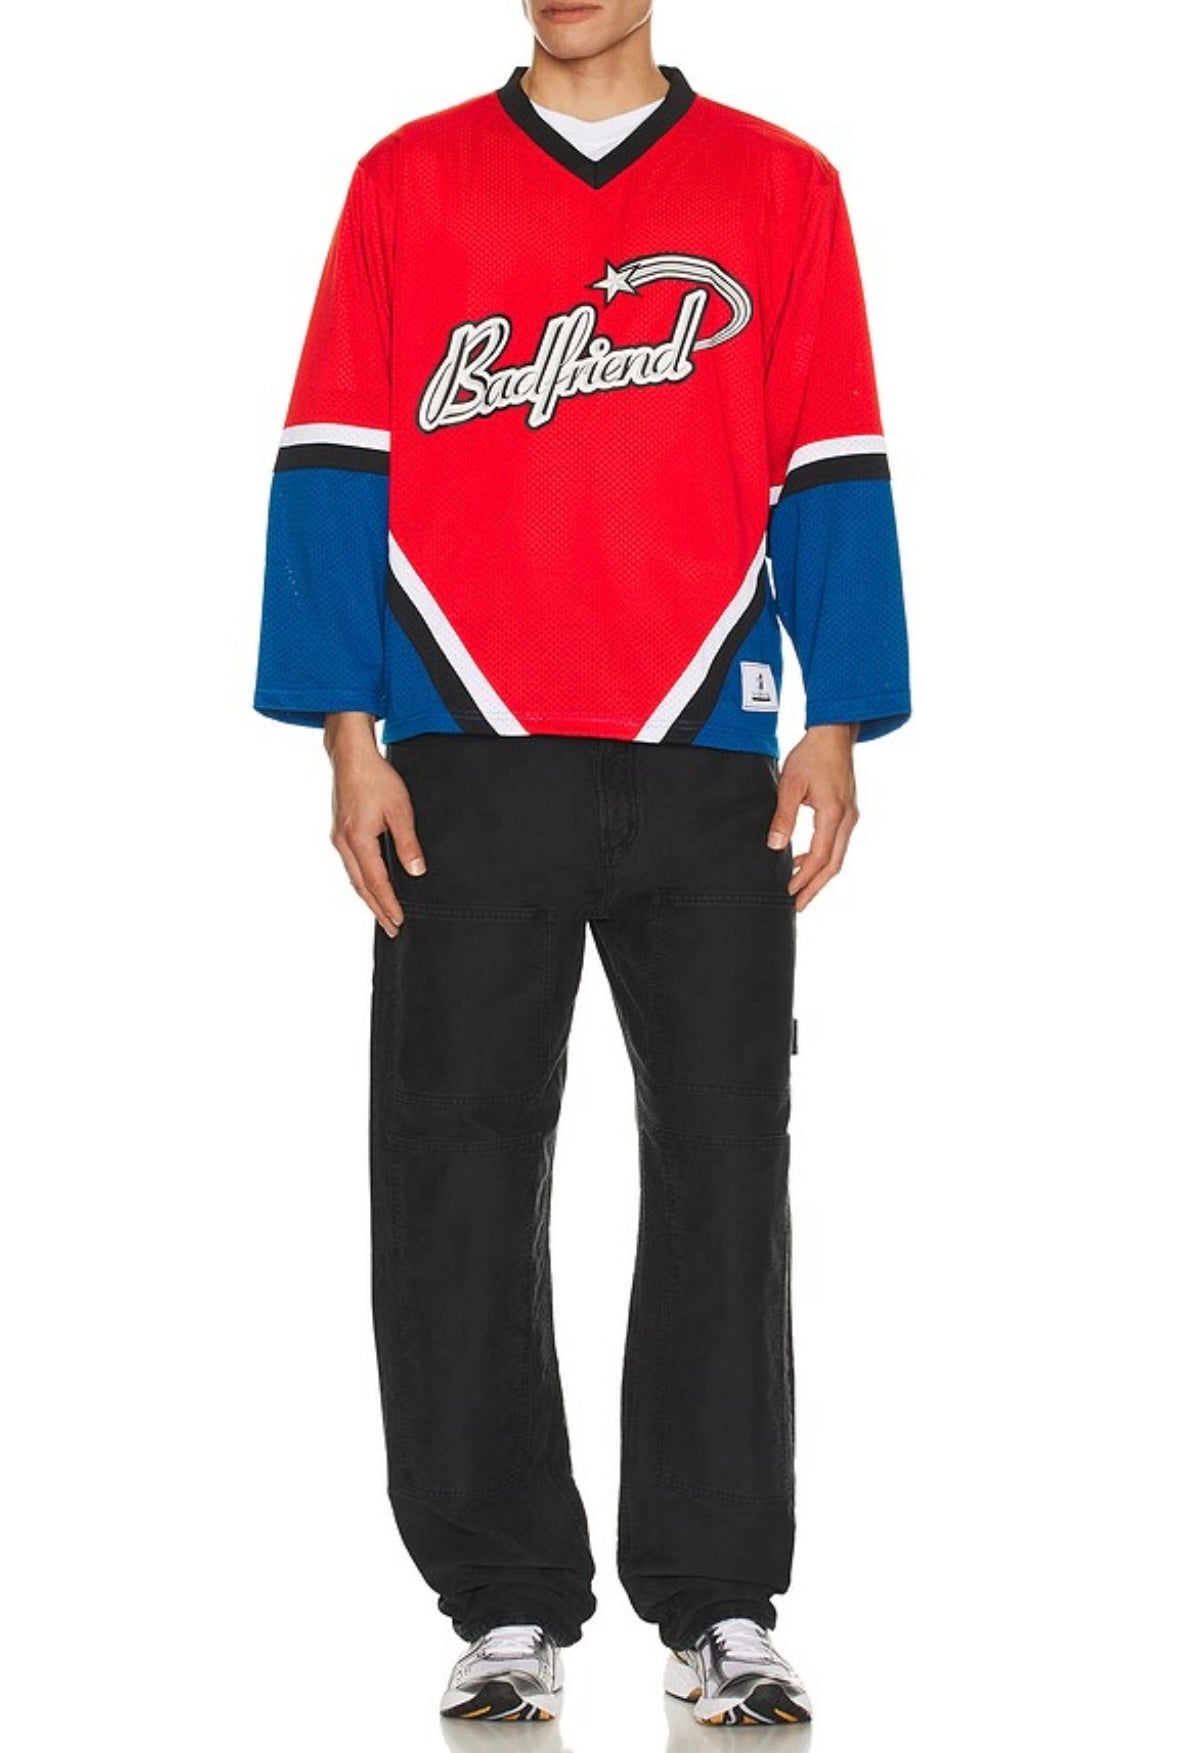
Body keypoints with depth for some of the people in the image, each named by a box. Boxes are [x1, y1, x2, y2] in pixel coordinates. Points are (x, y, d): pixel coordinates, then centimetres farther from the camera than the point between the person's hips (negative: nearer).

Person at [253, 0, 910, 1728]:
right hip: (462, 759, 0)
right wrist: (349, 734, -4)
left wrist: (838, 724, -1)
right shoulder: (409, 181, 9)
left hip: (706, 758, 0)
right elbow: (336, 462, 5)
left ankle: (721, 1600, 12)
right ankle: (507, 1601, 11)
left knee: (723, 1173, 1)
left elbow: (831, 471, 8)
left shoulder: (780, 187, 10)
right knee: (460, 1179, 0)